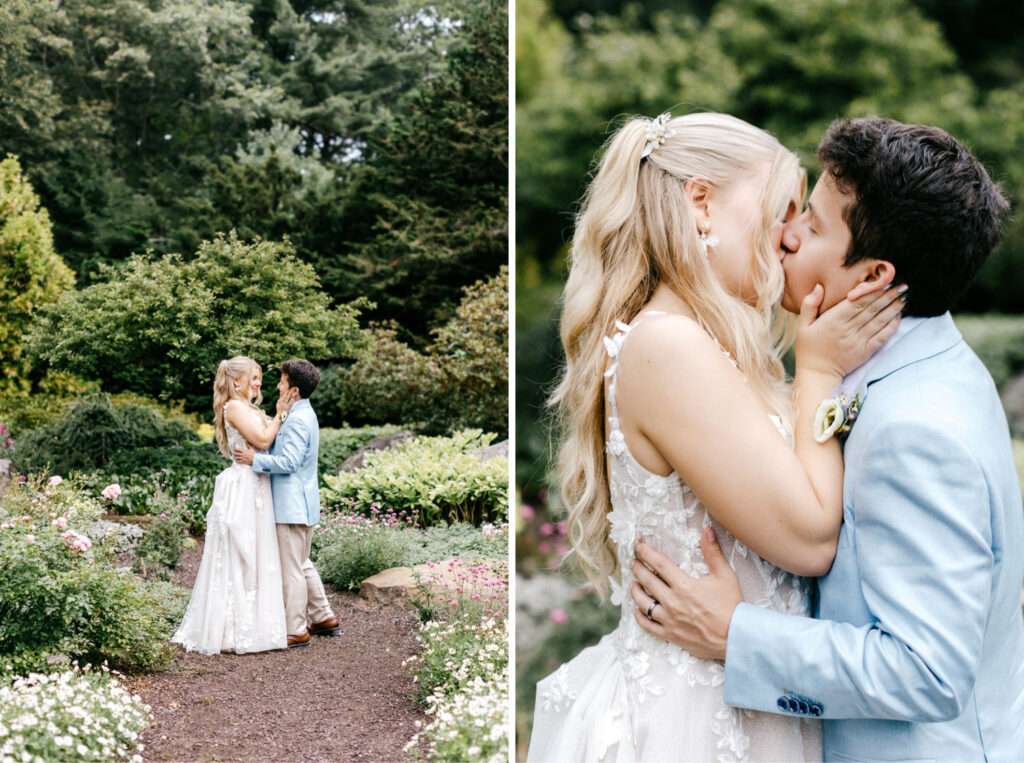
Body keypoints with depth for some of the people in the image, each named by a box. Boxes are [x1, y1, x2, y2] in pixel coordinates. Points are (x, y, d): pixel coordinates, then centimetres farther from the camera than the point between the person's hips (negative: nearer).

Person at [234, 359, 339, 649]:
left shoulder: (298, 420, -19)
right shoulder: (303, 415, 14)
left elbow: (289, 462, -24)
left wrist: (254, 459, -20)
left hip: (293, 505, -11)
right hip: (300, 503, 11)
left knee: (291, 569, -3)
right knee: (302, 564, 20)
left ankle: (296, 631, 4)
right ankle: (324, 618, 27)